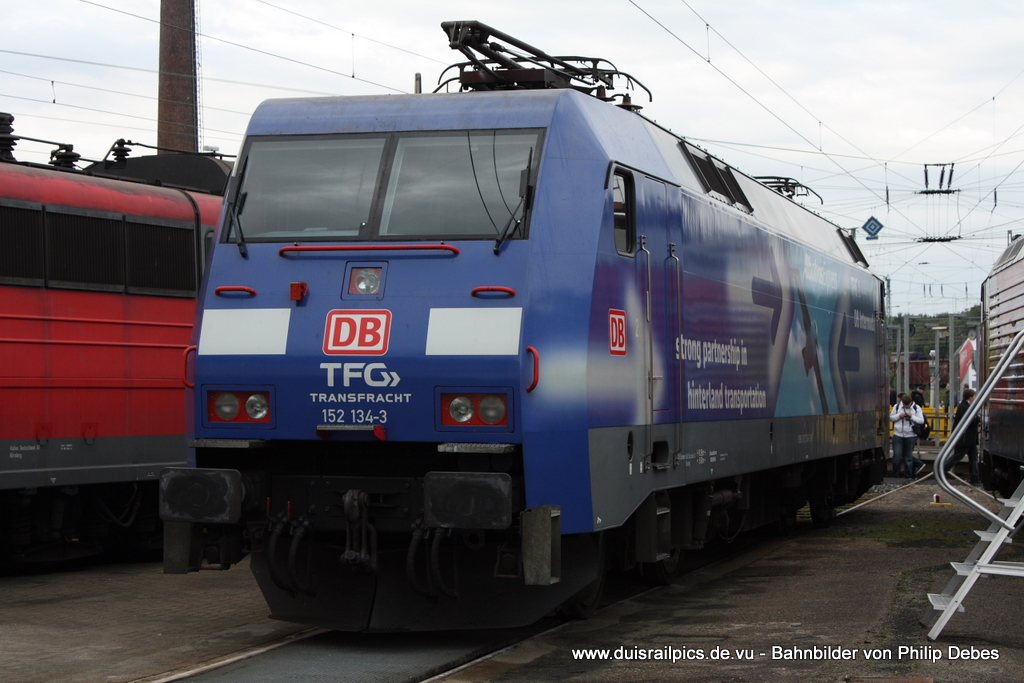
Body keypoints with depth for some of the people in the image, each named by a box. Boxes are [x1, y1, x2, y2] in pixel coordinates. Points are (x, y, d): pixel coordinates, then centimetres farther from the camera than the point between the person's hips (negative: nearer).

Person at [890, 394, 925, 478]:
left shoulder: (916, 408, 0)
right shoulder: (897, 407, 4)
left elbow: (922, 421, -4)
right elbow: (890, 418, 6)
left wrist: (912, 416, -18)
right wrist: (899, 416, -12)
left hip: (910, 436, -1)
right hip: (898, 435, 1)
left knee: (908, 457, 6)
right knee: (897, 456, -3)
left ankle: (910, 476, 17)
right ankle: (895, 475, 8)